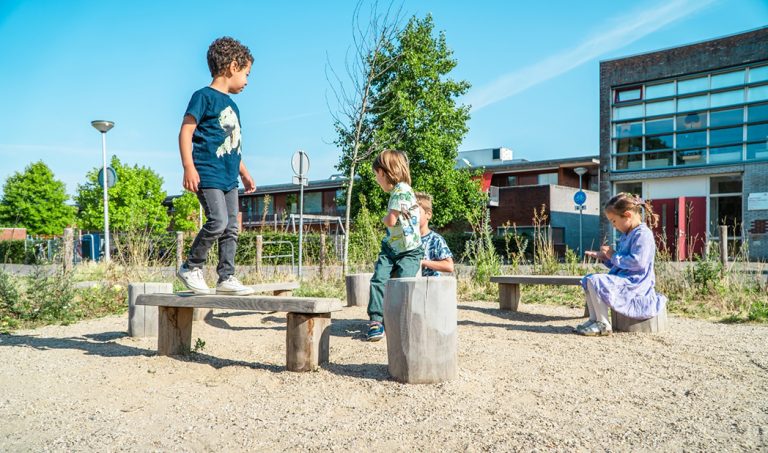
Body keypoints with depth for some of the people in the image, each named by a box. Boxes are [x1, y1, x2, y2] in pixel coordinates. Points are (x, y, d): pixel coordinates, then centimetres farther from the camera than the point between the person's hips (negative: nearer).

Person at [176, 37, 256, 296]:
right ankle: (191, 267, 2)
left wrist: (244, 173, 27)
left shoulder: (232, 105, 21)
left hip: (228, 177, 9)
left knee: (231, 228, 6)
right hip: (208, 174, -9)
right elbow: (186, 132, -10)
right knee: (218, 221, -17)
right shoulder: (204, 96, -4)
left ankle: (226, 277, 12)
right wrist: (189, 167, -19)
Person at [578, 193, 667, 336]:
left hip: (634, 283, -11)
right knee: (588, 279, 11)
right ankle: (594, 319, 4)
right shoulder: (625, 236, 17)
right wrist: (604, 258, 11)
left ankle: (603, 324, -18)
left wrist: (613, 255, -15)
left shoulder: (642, 234, -15)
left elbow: (637, 262, -26)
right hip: (623, 279, 11)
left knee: (595, 281, -24)